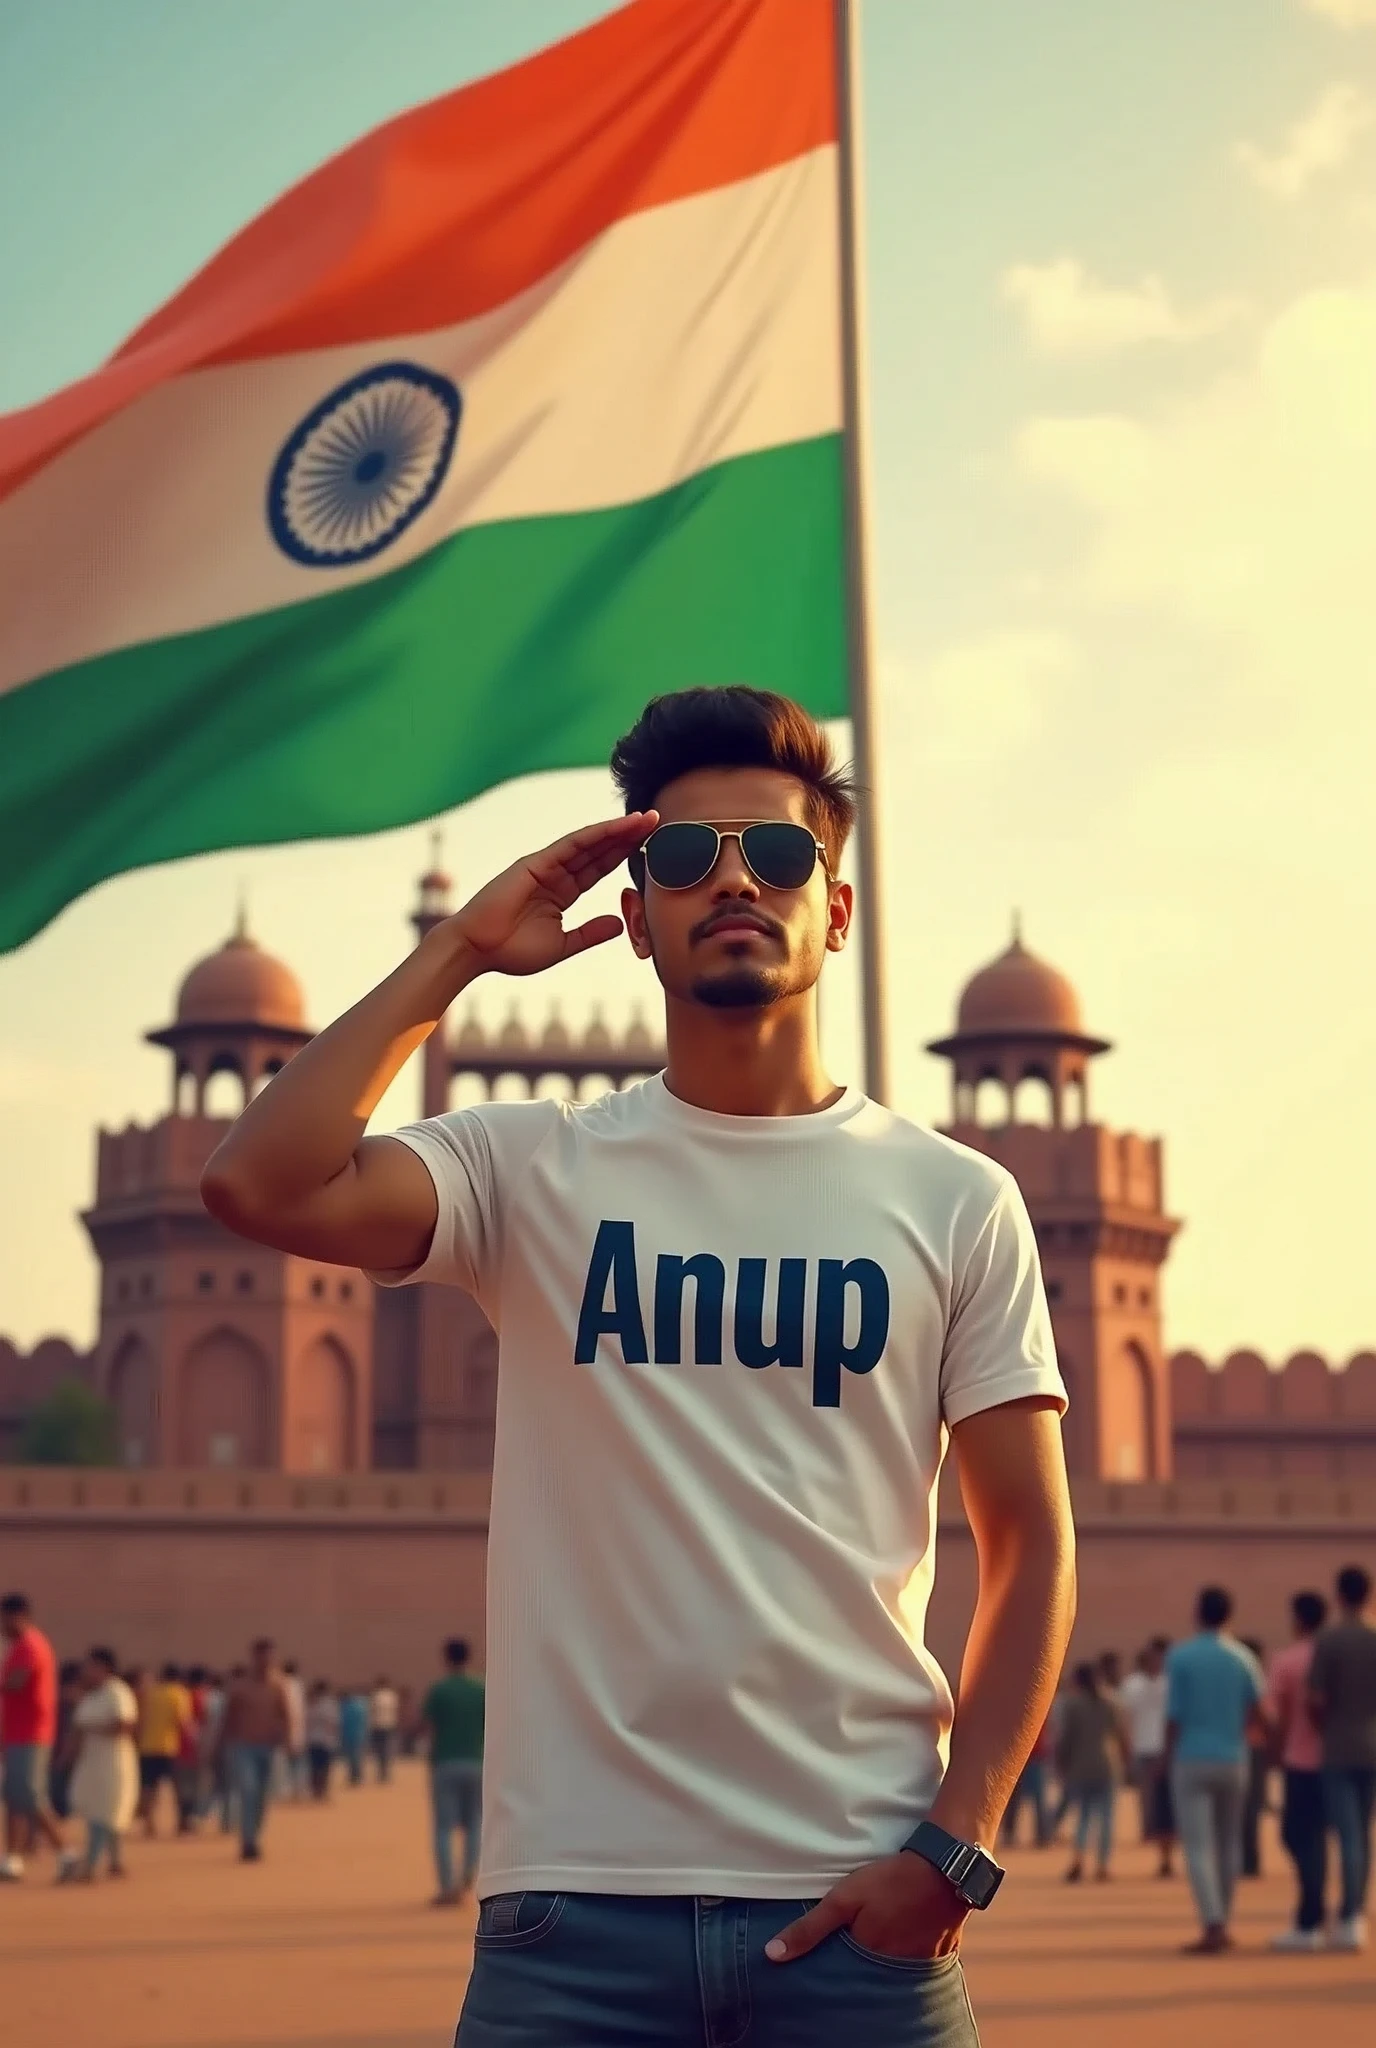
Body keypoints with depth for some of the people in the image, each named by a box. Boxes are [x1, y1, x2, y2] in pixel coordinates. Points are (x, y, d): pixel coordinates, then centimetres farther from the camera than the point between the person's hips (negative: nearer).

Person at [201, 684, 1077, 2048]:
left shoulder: (954, 1202, 6)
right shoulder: (533, 1170, 4)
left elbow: (1030, 1547, 6)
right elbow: (257, 1184, -13)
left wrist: (954, 1845, -5)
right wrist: (459, 950, -4)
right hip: (576, 1893, 0)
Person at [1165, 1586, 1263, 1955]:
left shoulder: (1179, 1656, -7)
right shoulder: (1243, 1658, 2)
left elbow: (1174, 1716, -7)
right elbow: (1256, 1709, -1)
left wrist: (1168, 1757, 4)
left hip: (1192, 1760, -3)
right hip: (1233, 1759, 3)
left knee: (1198, 1845, -5)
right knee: (1229, 1843, 15)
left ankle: (1212, 1926, -16)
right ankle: (1223, 1923, 21)